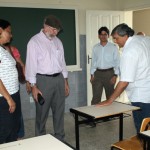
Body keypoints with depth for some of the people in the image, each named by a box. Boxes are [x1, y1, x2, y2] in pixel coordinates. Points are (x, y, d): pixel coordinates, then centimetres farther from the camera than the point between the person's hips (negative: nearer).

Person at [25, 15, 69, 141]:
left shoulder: (57, 41, 10)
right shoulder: (34, 41, -8)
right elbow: (31, 64, -10)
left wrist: (65, 81, 14)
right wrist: (34, 86, -14)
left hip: (59, 78, 6)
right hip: (43, 80, -5)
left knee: (59, 111, 12)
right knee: (42, 113, 4)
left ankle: (60, 139, 27)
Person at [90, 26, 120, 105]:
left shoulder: (113, 47, -2)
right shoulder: (95, 48, 7)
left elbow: (117, 62, -3)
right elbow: (93, 62, 11)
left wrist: (115, 75, -10)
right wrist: (92, 75, 7)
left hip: (109, 73, -2)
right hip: (98, 73, 2)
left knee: (110, 96, 11)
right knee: (96, 97, -1)